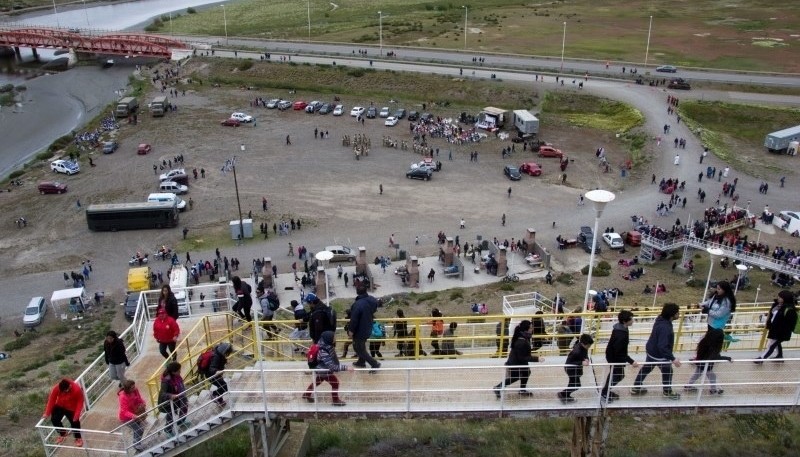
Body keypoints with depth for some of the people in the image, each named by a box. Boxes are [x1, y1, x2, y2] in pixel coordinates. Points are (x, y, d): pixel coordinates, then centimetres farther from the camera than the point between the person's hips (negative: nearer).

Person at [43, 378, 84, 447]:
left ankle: (78, 438, 25)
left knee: (75, 423, -2)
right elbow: (51, 400, -18)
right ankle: (63, 434, 22)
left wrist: (77, 414, -28)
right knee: (54, 419, -7)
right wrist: (47, 413, -16)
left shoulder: (77, 389, -34)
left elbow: (80, 402, -22)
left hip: (72, 409, -3)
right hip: (60, 406, 3)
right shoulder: (56, 388, -28)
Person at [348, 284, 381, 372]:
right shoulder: (372, 300, -8)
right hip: (368, 329, 8)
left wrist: (351, 331, -13)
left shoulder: (357, 304, -32)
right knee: (361, 346, 29)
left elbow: (354, 319, -26)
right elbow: (374, 309, 12)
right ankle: (361, 362, 44)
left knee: (359, 349, 9)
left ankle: (374, 364, 6)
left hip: (359, 331, -8)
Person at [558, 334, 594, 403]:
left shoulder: (584, 347, -12)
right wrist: (581, 363, -38)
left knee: (573, 383, 22)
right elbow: (568, 362, -32)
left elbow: (585, 355, 6)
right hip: (571, 368, -9)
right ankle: (562, 394, 18)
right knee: (576, 385, 1)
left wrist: (586, 359, -18)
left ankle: (567, 396, 42)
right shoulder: (576, 351, -37)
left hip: (577, 368, 9)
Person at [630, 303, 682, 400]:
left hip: (652, 350, 8)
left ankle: (636, 388, 39)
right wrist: (673, 358, -34)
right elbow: (663, 347, -37)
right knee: (667, 372, 18)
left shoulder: (661, 319, -9)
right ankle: (668, 392, 42)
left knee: (646, 369, 24)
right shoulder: (665, 328, -38)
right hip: (659, 355, -8)